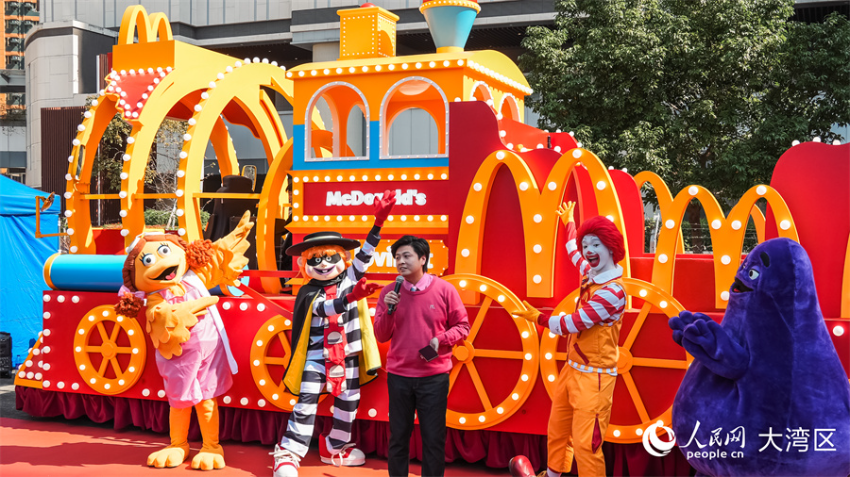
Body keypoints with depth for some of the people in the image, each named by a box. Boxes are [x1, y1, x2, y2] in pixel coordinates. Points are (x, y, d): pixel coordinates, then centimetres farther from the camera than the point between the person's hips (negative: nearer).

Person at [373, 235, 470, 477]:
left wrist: (441, 339, -14)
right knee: (398, 437, 10)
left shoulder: (444, 289, -5)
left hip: (434, 377, -1)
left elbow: (462, 326, 3)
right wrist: (389, 310, -14)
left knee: (433, 439, 5)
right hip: (398, 376, 2)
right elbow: (381, 336, 1)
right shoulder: (389, 292, 0)